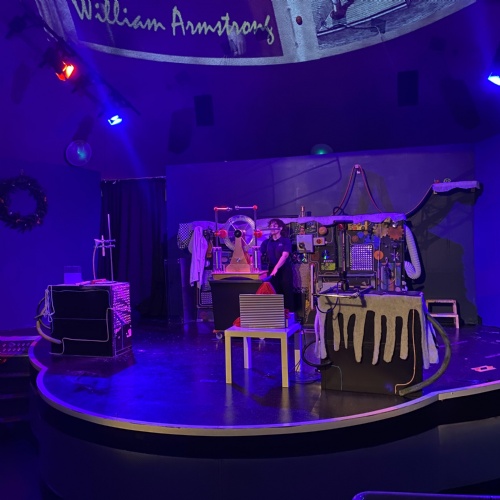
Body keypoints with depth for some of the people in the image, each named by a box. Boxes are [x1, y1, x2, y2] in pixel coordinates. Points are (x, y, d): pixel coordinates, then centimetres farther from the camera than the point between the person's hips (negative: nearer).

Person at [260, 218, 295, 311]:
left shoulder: (286, 240, -3)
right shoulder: (267, 242, 9)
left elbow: (285, 256, -16)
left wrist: (276, 268, -29)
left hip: (285, 271, -4)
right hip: (271, 270, 4)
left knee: (287, 294, 0)